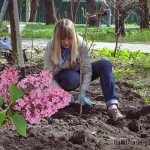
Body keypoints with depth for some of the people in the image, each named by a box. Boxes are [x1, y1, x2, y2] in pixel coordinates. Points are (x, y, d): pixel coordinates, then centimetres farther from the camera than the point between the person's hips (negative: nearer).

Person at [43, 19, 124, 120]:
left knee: (105, 64, -23)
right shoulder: (51, 48, -25)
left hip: (78, 72, 3)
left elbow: (87, 70, -21)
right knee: (72, 78, -40)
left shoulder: (81, 43, -23)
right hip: (62, 78, -3)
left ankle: (112, 107, -34)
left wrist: (83, 92, -31)